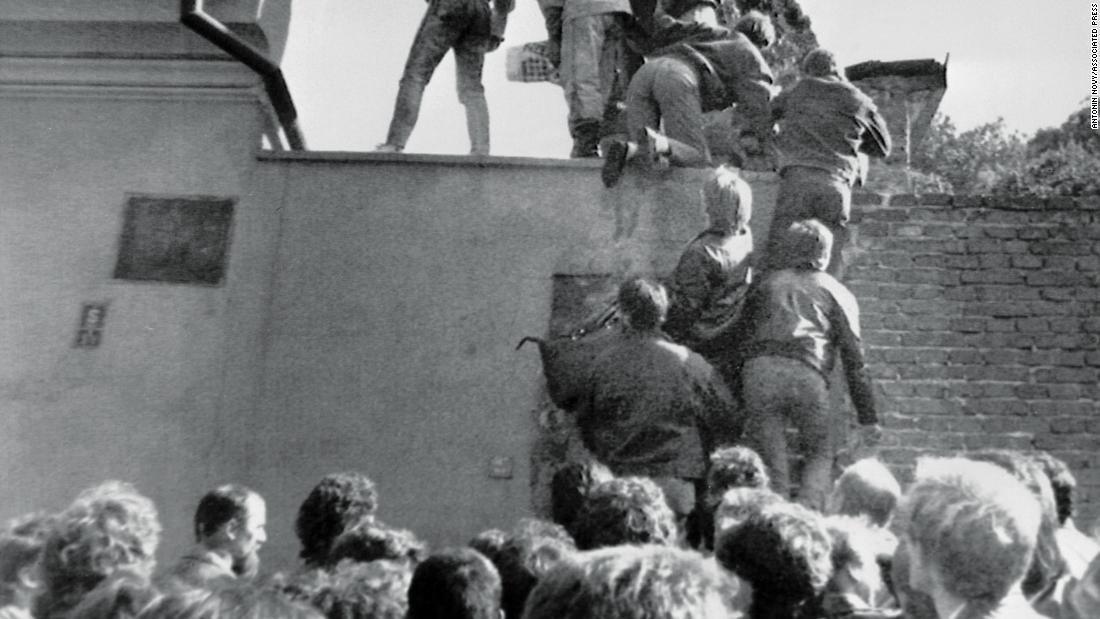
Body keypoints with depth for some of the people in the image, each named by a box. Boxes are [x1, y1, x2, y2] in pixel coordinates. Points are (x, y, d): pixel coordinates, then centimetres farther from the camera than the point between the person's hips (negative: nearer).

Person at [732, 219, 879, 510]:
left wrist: (738, 407, 27)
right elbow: (854, 361, 13)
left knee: (771, 464, 9)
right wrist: (868, 419, 15)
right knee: (819, 455, 16)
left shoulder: (767, 284, 27)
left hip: (758, 371, 2)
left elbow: (744, 335, 24)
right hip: (806, 375, -2)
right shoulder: (837, 293, 19)